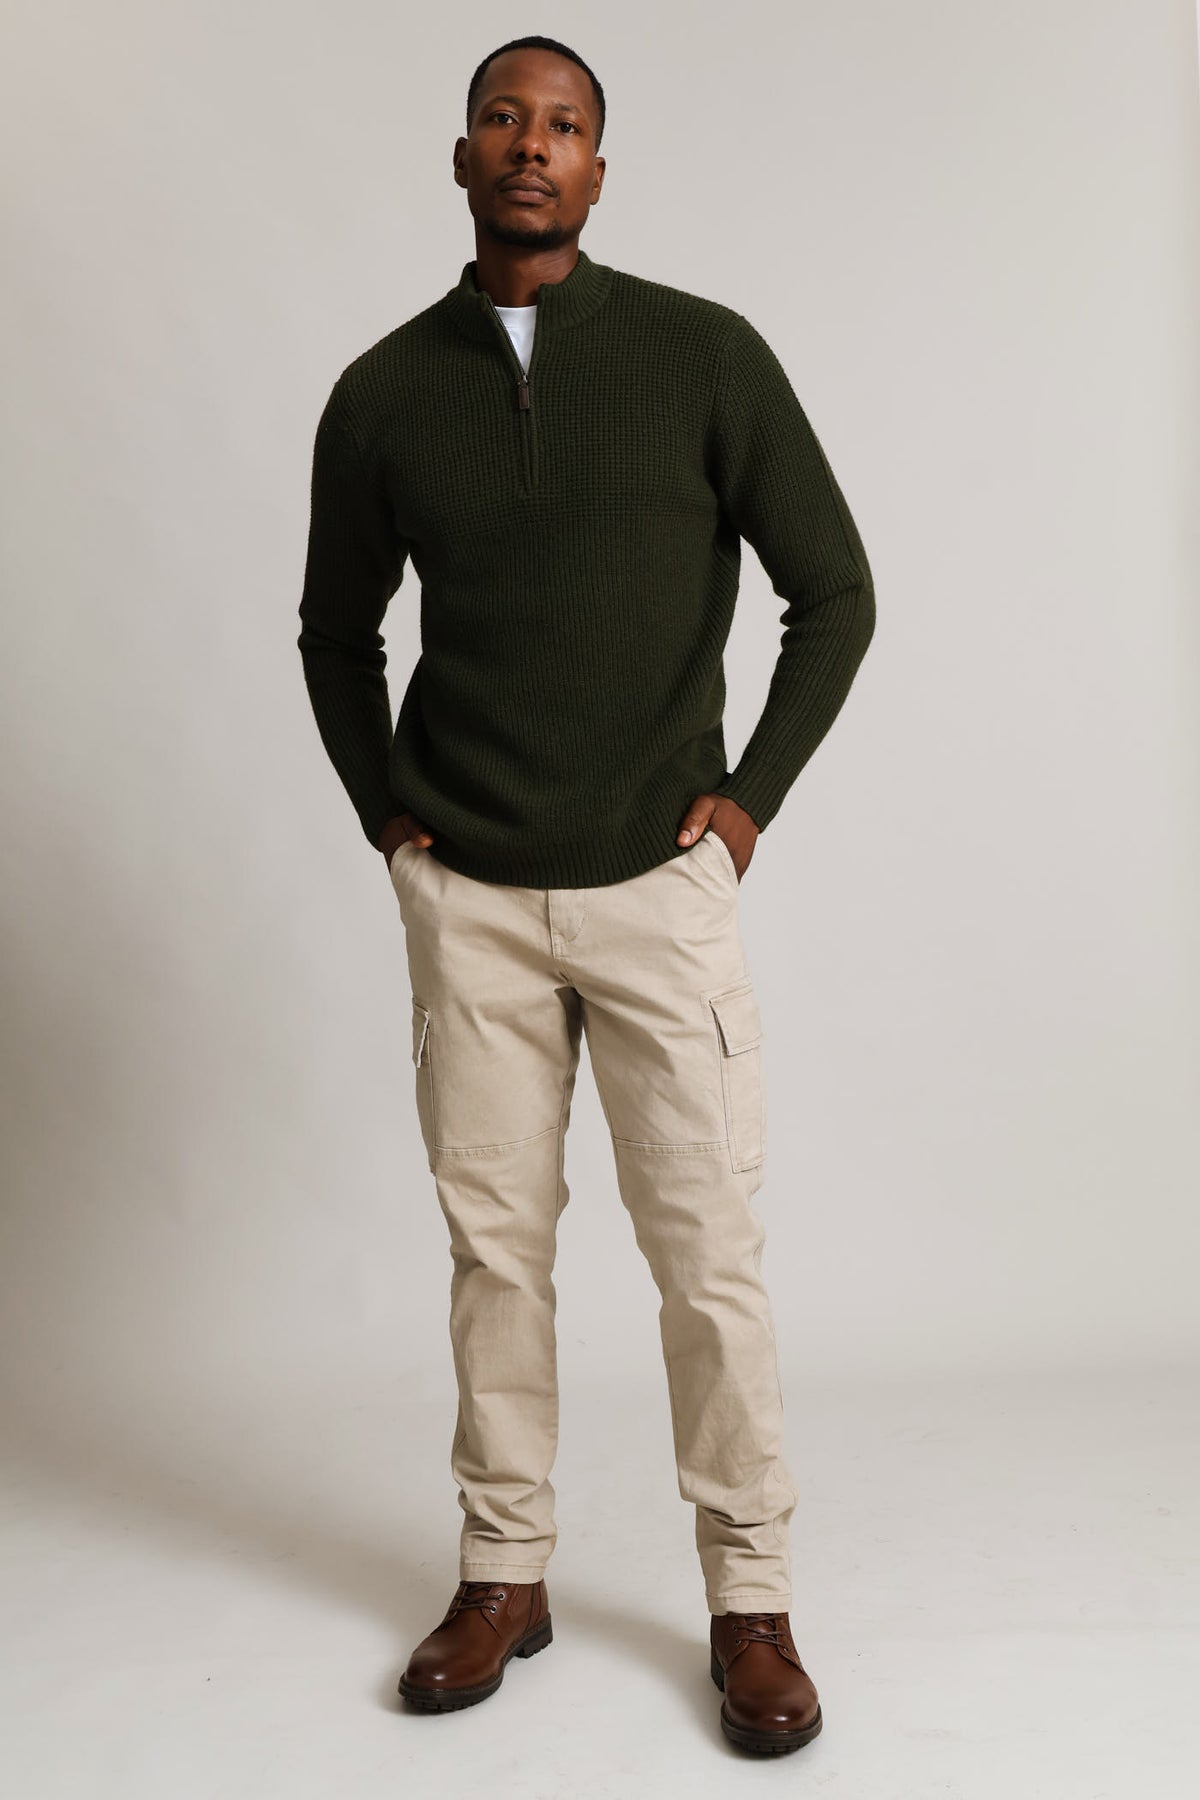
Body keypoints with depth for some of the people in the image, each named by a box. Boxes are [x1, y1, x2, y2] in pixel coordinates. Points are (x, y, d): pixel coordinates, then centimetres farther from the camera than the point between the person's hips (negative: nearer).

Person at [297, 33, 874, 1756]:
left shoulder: (707, 355, -2)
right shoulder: (384, 393, 4)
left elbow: (834, 592, 3)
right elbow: (336, 625, 18)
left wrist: (750, 795, -2)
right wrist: (383, 807, 8)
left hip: (658, 883, -2)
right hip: (466, 895, 2)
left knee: (709, 1252, 1)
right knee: (494, 1239, 9)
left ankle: (750, 1599, 17)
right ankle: (505, 1572, 25)